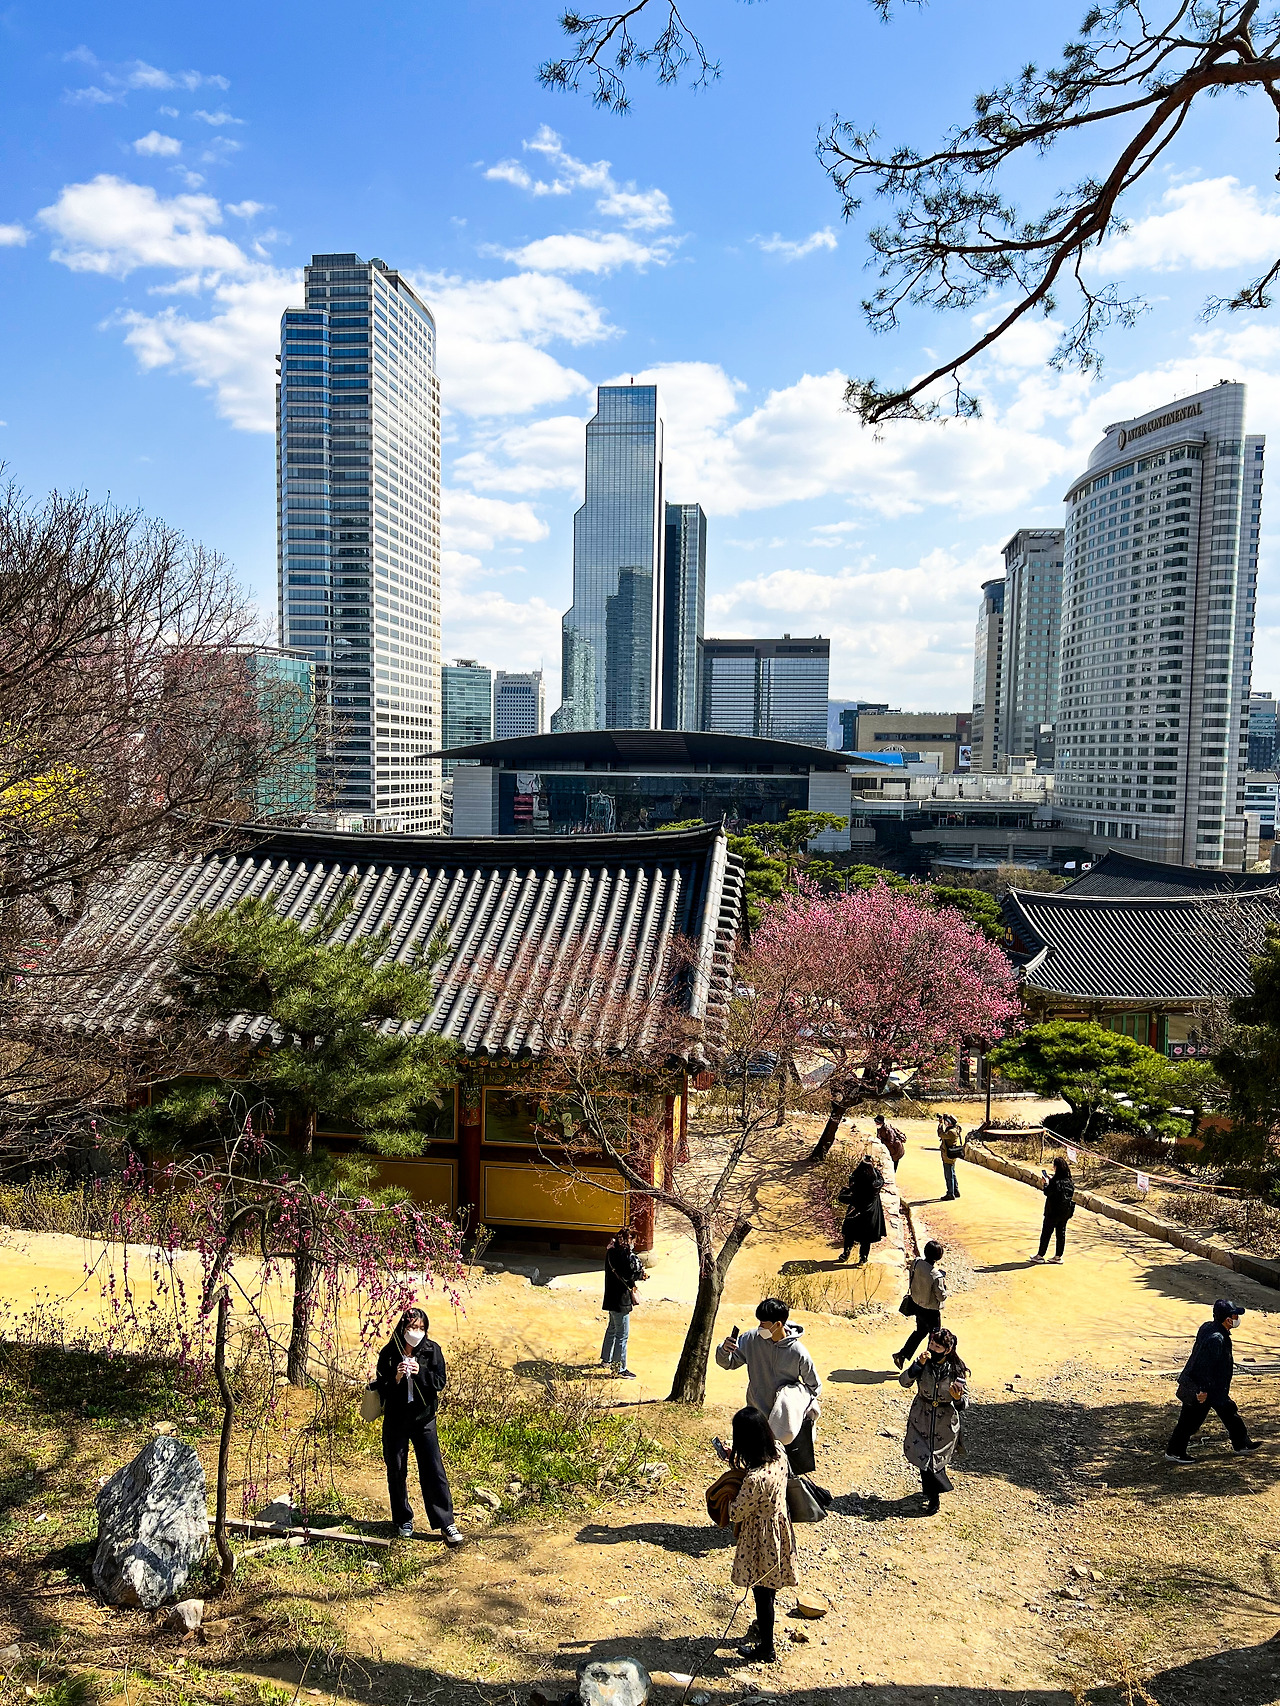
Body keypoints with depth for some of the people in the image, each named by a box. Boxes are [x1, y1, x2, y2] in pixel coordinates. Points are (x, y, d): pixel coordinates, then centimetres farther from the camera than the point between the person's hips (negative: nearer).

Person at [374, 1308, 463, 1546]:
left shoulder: (432, 1350, -7)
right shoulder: (388, 1353, -9)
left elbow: (440, 1382, -10)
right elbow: (380, 1388, -7)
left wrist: (420, 1373, -26)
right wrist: (396, 1379, -27)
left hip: (424, 1420, 0)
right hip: (395, 1421, 1)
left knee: (434, 1471, -1)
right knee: (396, 1472, 11)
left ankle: (446, 1523, 8)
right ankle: (403, 1520, 30)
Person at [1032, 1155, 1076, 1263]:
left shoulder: (1055, 1181, -20)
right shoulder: (1069, 1180, 2)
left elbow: (1047, 1193, -19)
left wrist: (1046, 1183, -1)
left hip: (1054, 1211, -6)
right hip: (1066, 1211, 6)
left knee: (1046, 1233, 4)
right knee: (1061, 1233, 13)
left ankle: (1040, 1255, 10)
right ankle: (1058, 1256, 17)